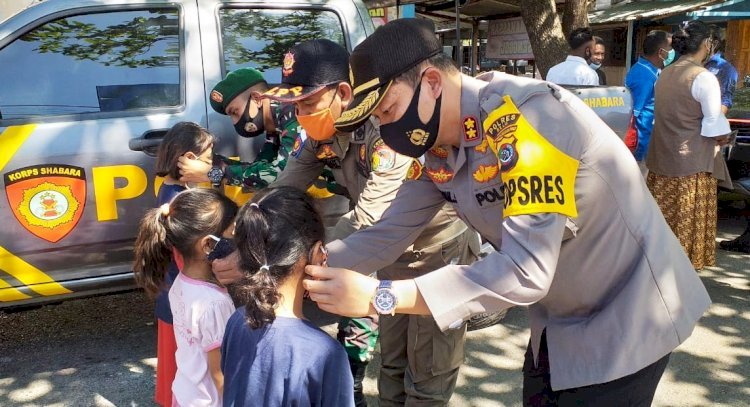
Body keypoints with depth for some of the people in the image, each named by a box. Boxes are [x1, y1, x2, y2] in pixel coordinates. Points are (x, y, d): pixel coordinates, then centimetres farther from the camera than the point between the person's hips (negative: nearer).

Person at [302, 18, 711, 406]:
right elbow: (387, 234, 1)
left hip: (627, 315, -7)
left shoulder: (525, 113, -30)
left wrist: (379, 296, -37)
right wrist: (307, 265, -12)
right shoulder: (438, 149, -5)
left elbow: (526, 270, -36)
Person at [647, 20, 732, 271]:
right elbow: (715, 127, -14)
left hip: (661, 157, 7)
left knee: (662, 217, 13)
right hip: (691, 162, -7)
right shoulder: (704, 78, -14)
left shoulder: (665, 74, 7)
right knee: (688, 222, 3)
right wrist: (723, 138, 6)